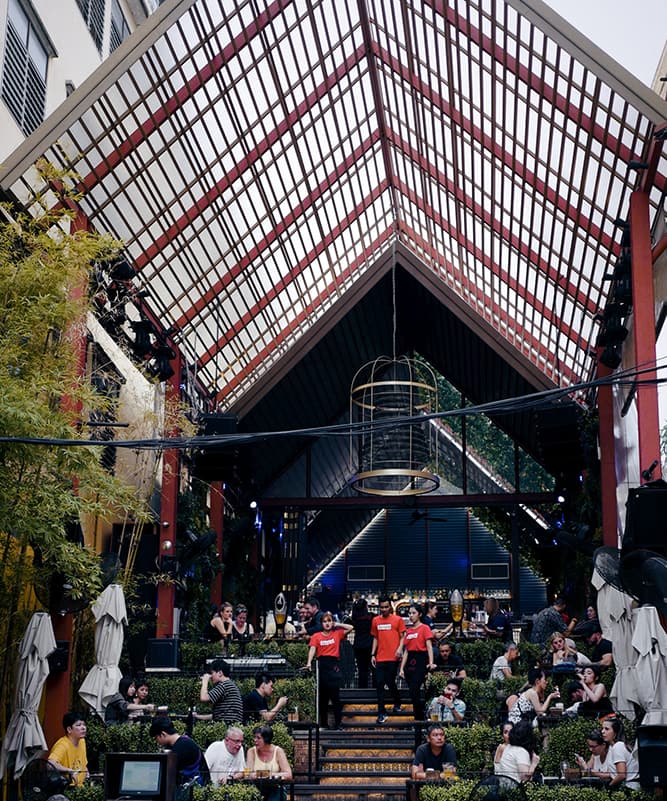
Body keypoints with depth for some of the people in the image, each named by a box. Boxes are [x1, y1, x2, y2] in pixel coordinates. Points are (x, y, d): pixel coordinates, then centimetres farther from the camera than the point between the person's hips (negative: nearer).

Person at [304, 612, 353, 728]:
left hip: (334, 665, -1)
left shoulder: (337, 633, 11)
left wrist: (337, 625, 9)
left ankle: (337, 723, -2)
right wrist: (309, 662, -20)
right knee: (322, 697, 7)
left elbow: (350, 627, 4)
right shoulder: (316, 636, 8)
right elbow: (312, 649, -5)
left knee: (335, 695, -6)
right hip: (322, 665, 1)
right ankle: (323, 723, 14)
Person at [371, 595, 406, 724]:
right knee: (379, 684, -2)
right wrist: (373, 654, 10)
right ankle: (382, 713, 1)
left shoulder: (397, 619, 0)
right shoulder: (376, 620, 10)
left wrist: (400, 648, -15)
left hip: (393, 658, -3)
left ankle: (397, 703, 30)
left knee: (390, 682, 1)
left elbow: (402, 636, 1)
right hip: (380, 658, 3)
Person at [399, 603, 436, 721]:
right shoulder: (408, 630, 17)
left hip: (420, 661, -7)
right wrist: (402, 668, 11)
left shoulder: (425, 628, -2)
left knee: (414, 692, -14)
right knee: (414, 693, 8)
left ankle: (419, 719, -6)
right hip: (410, 661, 7)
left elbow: (429, 646, -11)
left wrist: (431, 662, -24)